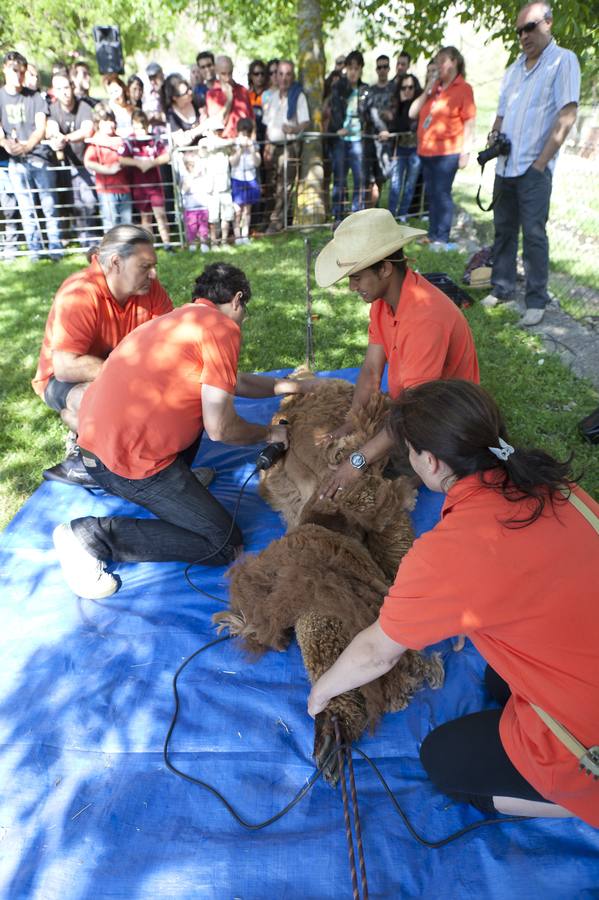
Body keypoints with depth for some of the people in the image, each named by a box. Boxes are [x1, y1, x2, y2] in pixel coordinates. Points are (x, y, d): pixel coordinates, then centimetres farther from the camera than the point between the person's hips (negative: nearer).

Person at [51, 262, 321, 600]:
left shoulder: (184, 317, 18)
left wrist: (297, 386, 35)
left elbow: (233, 381, 29)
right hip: (127, 460, -10)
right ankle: (95, 535, -5)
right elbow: (220, 429, -14)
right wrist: (270, 433, 5)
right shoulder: (222, 328, -9)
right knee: (225, 544, -2)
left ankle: (179, 485, 18)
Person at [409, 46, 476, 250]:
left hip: (447, 151, -7)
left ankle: (442, 238, -7)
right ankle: (433, 235, 19)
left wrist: (465, 151, -16)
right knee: (432, 194, 11)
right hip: (426, 150, 7)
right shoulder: (434, 87, 17)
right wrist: (427, 89, 2)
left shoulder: (463, 88, -2)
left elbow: (470, 122, -7)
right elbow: (412, 113, 11)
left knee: (442, 193, -10)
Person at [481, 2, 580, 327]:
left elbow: (567, 114, -10)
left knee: (533, 233, -9)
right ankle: (501, 288, 18)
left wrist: (542, 162, -16)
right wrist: (494, 135, 1)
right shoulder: (514, 69, 17)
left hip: (534, 168, -6)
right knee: (503, 229, 9)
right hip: (505, 165, 7)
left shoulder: (563, 60, -2)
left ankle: (536, 301, -4)